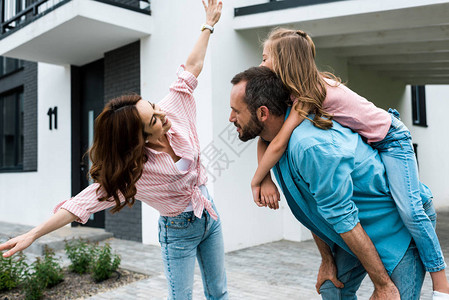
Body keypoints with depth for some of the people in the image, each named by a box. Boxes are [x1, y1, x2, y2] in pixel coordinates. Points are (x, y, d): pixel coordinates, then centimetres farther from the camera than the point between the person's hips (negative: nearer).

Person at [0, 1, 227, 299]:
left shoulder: (174, 111, -14)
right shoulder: (131, 170, -25)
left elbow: (191, 68, -5)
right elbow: (86, 201, -24)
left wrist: (209, 25, 2)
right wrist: (32, 235, -26)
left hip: (209, 215, 5)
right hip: (178, 231, -5)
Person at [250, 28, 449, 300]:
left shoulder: (311, 91, -30)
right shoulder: (301, 91, -5)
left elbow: (278, 144, -34)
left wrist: (256, 182, -22)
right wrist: (267, 181, -15)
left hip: (390, 139, -9)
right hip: (365, 142, 9)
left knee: (409, 209, -15)